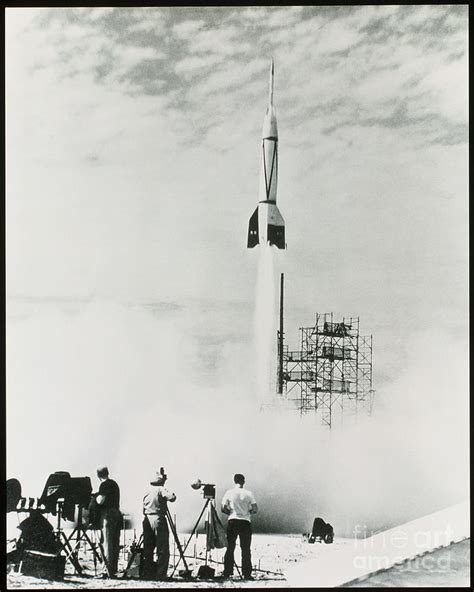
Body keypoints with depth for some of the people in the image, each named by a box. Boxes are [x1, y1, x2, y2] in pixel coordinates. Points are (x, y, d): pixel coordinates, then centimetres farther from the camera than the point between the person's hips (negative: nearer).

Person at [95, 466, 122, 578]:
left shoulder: (104, 485, -9)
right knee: (115, 544, 10)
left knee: (108, 543, -7)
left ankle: (109, 571, -8)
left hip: (108, 514, -8)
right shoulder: (114, 483, 18)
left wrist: (96, 496, 4)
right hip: (116, 513, 8)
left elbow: (100, 500, -16)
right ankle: (113, 569, 14)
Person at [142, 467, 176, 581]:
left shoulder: (148, 491, 12)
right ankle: (160, 575, -5)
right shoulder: (161, 490, -8)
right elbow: (172, 497, -20)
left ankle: (147, 574, 14)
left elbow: (144, 507, 15)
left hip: (147, 520, 7)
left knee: (148, 549, 11)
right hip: (158, 520, -7)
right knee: (162, 550, -2)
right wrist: (171, 493, 0)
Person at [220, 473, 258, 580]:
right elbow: (255, 510, -4)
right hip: (246, 522, 0)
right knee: (246, 549, 4)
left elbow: (223, 508, 0)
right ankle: (247, 573, 2)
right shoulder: (249, 494, -1)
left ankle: (227, 572, 6)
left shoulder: (229, 493, 0)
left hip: (232, 521, 0)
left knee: (230, 548, 7)